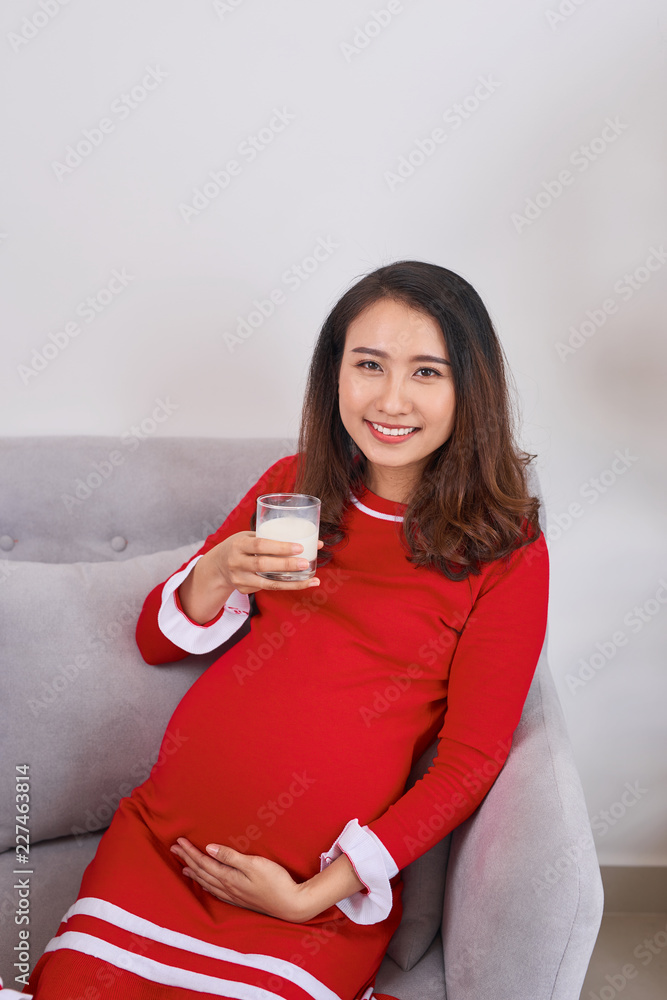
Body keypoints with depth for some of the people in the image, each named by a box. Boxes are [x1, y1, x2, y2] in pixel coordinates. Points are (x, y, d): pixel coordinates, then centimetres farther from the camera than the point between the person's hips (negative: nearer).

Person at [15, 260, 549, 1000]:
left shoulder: (507, 554, -3)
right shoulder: (291, 486, 8)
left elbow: (471, 758, -5)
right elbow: (153, 643, 12)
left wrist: (314, 895, -11)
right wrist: (218, 574, -10)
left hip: (319, 890, -2)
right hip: (161, 838, 3)